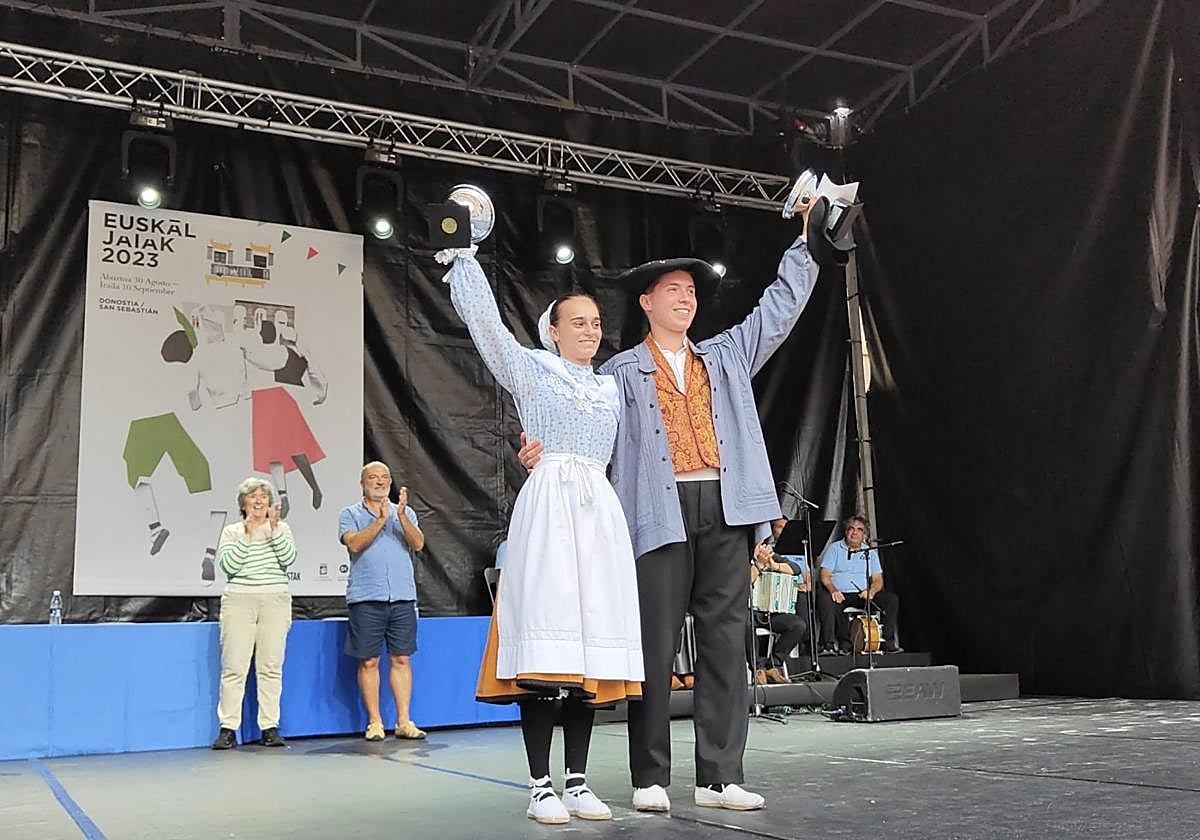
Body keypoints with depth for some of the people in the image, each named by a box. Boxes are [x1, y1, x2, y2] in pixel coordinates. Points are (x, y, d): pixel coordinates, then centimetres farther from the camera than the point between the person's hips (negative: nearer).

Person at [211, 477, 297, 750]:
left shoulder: (281, 529, 13)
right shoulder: (231, 532, 10)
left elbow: (289, 558, -4)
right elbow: (229, 565, -5)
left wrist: (273, 528, -11)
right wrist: (247, 534, -9)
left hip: (275, 601, 1)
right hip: (239, 601, -1)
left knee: (271, 666, 1)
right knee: (234, 667, -4)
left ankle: (270, 728, 5)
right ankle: (228, 729, 1)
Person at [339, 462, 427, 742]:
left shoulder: (405, 512, 15)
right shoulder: (350, 514, 8)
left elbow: (418, 544, 0)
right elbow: (354, 543, -9)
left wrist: (401, 516, -13)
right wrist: (380, 520, -15)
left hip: (403, 596, 2)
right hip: (366, 598, -2)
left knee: (402, 659, 3)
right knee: (369, 661, 0)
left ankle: (404, 721, 8)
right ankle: (374, 722, 7)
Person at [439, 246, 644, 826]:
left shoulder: (610, 387, 23)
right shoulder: (530, 368, 10)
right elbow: (484, 320, 4)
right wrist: (463, 258, 8)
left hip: (600, 511, 5)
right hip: (547, 506, -5)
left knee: (591, 642, 0)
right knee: (545, 641, -11)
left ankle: (577, 781, 6)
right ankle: (541, 786, -6)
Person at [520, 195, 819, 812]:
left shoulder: (726, 356, 21)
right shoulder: (621, 373, 11)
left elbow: (782, 304, 23)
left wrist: (809, 232, 21)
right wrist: (545, 450, -15)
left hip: (726, 511, 4)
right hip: (661, 513, -3)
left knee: (725, 643, 2)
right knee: (656, 645, -4)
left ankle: (719, 778, 6)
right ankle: (650, 778, 5)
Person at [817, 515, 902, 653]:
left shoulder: (870, 552, 15)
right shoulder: (834, 548, 6)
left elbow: (878, 580, 9)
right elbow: (825, 576, -3)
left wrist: (871, 591, -15)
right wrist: (833, 590, -24)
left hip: (862, 595, 3)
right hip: (839, 594, -3)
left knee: (892, 599, -18)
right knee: (825, 600, -37)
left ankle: (888, 642, -16)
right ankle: (828, 644, -33)